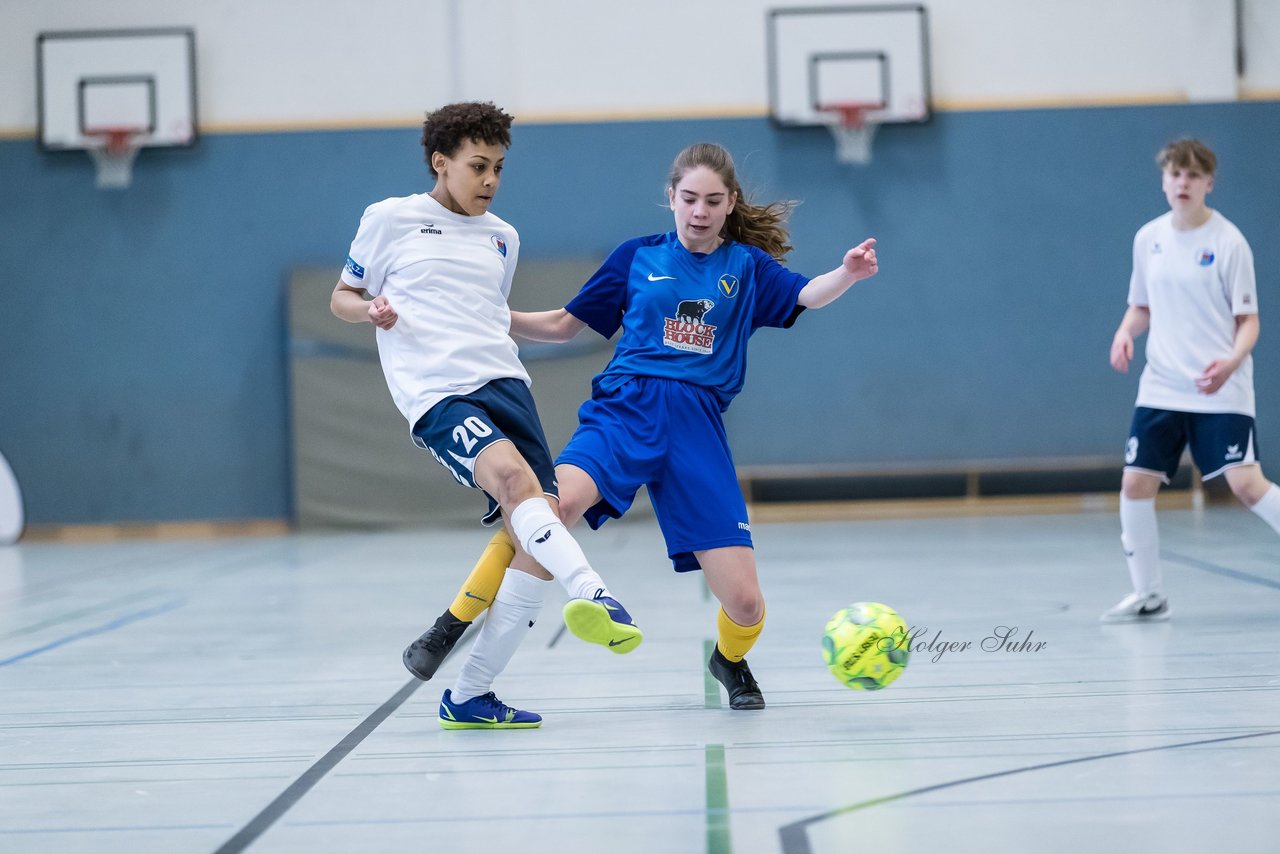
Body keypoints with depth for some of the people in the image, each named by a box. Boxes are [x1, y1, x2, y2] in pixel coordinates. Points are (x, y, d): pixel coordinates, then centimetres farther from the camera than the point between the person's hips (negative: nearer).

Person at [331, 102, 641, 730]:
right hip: (436, 395, -5)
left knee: (537, 530, -9)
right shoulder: (389, 219, 9)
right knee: (513, 476, -33)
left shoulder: (503, 238, 23)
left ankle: (469, 696, -2)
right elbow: (342, 297, 15)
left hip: (503, 383, 5)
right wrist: (370, 311, -6)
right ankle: (593, 595, -51)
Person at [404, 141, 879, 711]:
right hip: (626, 407, -1)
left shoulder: (747, 264, 13)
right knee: (552, 505, -35)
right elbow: (563, 324, 21)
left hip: (697, 428, 1)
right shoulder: (638, 256, 14)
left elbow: (807, 296, -7)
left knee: (744, 602, -7)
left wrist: (848, 273, -29)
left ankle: (730, 660, 30)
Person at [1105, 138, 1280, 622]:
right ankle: (1148, 596, 13)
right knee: (1136, 484, -1)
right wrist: (1125, 334, -4)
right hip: (1161, 389, 5)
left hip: (1219, 390, -5)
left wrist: (1231, 362, -24)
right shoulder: (1148, 238, 6)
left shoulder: (1228, 242, -7)